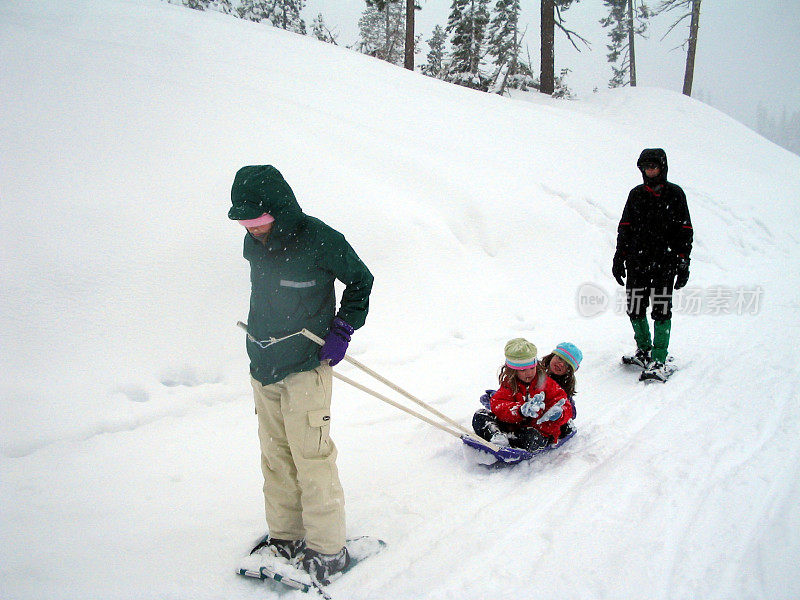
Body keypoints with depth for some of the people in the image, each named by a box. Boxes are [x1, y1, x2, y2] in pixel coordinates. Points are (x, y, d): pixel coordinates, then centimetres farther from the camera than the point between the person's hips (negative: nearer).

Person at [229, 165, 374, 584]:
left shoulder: (320, 241, -15)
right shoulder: (254, 244, 4)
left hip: (306, 369, -6)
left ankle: (327, 550, 9)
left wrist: (342, 329, -7)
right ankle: (284, 536, 26)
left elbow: (361, 281, -1)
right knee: (275, 459, 13)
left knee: (311, 459, -4)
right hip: (262, 369, 6)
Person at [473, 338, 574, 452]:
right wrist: (521, 410, -32)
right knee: (480, 416, -15)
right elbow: (497, 405, -13)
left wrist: (558, 414, -29)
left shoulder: (546, 382, 1)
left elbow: (565, 406, -1)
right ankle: (497, 436, -42)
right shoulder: (509, 385, 5)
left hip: (541, 431, -2)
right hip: (513, 427, 3)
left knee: (531, 437, -39)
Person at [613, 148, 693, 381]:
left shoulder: (675, 194, 3)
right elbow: (625, 228, 16)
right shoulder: (636, 194, 12)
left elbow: (685, 231, 3)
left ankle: (659, 361, -3)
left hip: (664, 264, -4)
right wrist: (619, 258, 11)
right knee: (635, 309, 6)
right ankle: (644, 351, 24)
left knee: (661, 312, -6)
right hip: (637, 263, 4)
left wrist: (683, 262, -3)